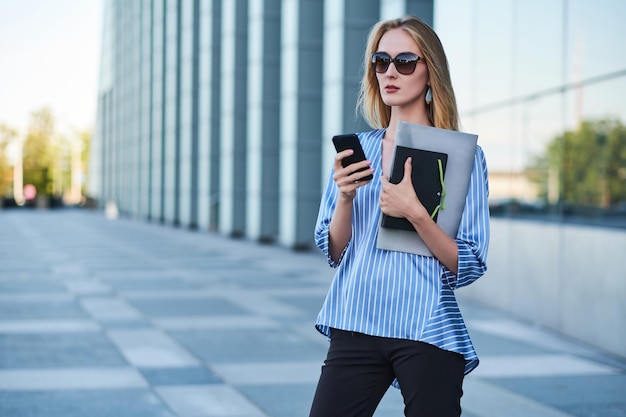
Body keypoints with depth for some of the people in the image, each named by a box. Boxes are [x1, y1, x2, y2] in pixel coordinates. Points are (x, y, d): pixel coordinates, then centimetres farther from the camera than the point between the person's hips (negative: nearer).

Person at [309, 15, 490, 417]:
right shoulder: (355, 150, 8)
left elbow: (470, 266, -7)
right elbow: (333, 251, 8)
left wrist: (414, 213, -21)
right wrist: (345, 198, -11)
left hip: (428, 332, -3)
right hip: (356, 326, 3)